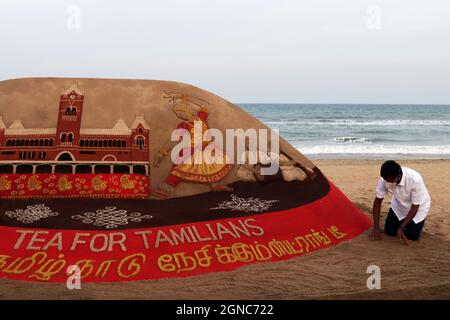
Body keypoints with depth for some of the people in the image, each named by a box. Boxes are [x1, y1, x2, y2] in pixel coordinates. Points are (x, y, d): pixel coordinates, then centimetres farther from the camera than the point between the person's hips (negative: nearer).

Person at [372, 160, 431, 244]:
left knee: (412, 235, -9)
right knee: (389, 231, -3)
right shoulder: (385, 179, -28)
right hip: (399, 204, 3)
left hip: (418, 206, -3)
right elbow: (377, 201, -17)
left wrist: (402, 227, -27)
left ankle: (419, 222, 22)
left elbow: (415, 207, -28)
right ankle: (404, 221, 26)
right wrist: (376, 227, -19)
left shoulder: (415, 180, -39)